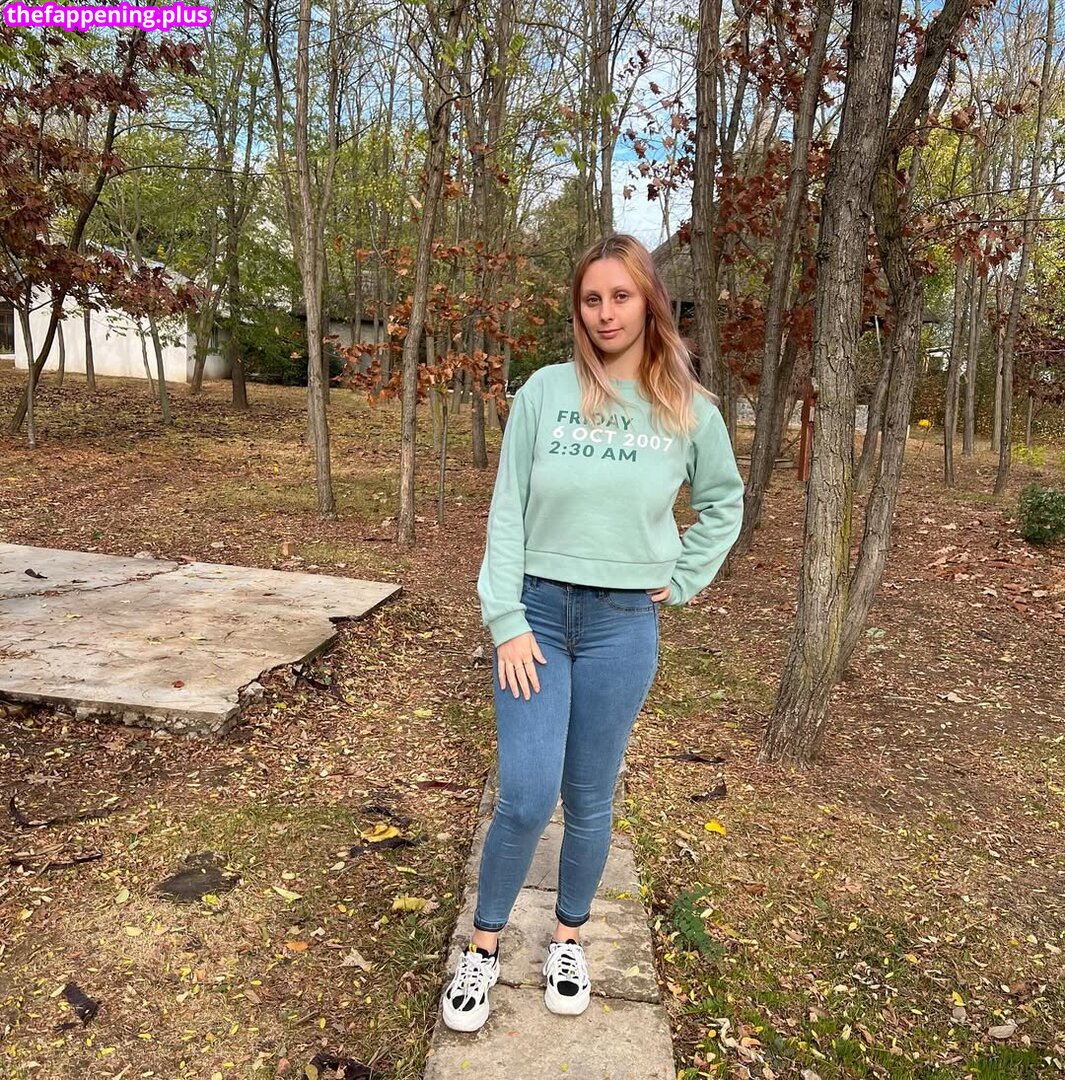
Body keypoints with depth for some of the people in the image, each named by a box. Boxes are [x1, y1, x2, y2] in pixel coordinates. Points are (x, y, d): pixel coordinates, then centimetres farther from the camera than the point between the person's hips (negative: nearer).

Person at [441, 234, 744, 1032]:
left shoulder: (687, 408, 1)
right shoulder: (545, 391, -3)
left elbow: (724, 501, 16)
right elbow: (507, 510, -4)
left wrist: (682, 581, 7)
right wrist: (506, 621, -9)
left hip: (624, 625, 1)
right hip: (537, 613, 0)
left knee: (590, 801, 11)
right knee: (526, 799, -5)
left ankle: (569, 940, 36)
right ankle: (484, 948, 21)